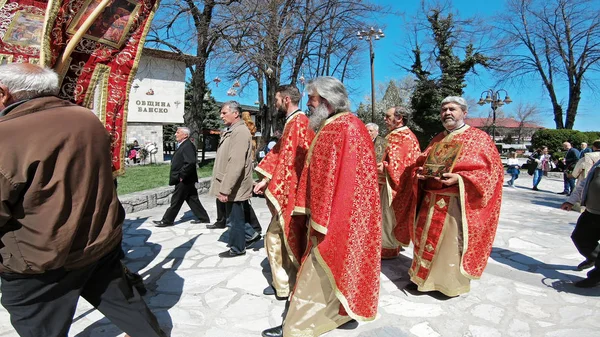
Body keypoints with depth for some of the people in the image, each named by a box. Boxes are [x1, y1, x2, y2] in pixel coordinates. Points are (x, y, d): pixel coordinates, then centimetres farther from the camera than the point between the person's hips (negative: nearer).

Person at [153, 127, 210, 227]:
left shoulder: (188, 146, -18)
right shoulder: (183, 145, 14)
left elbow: (190, 162, -29)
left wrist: (181, 175, -22)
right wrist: (180, 175, 13)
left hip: (184, 180, -10)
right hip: (184, 180, 10)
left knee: (176, 201, 2)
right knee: (192, 199, 13)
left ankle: (167, 220, 13)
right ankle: (203, 218, 20)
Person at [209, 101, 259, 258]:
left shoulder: (240, 132, -19)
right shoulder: (231, 131, 14)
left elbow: (236, 164, -26)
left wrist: (225, 189, -26)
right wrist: (223, 186, 19)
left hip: (234, 187, -10)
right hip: (229, 186, 10)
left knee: (235, 217, 5)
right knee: (232, 216, 18)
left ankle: (237, 248, 21)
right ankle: (251, 234, 32)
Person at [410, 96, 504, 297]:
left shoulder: (479, 138, -2)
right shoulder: (437, 139, 16)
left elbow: (492, 170, -9)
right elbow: (421, 162, 22)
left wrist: (459, 178, -22)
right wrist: (420, 172, -2)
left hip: (457, 203, -5)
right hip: (431, 201, 6)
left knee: (453, 242, 1)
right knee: (427, 239, 11)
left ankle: (452, 282, 19)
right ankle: (425, 276, 27)